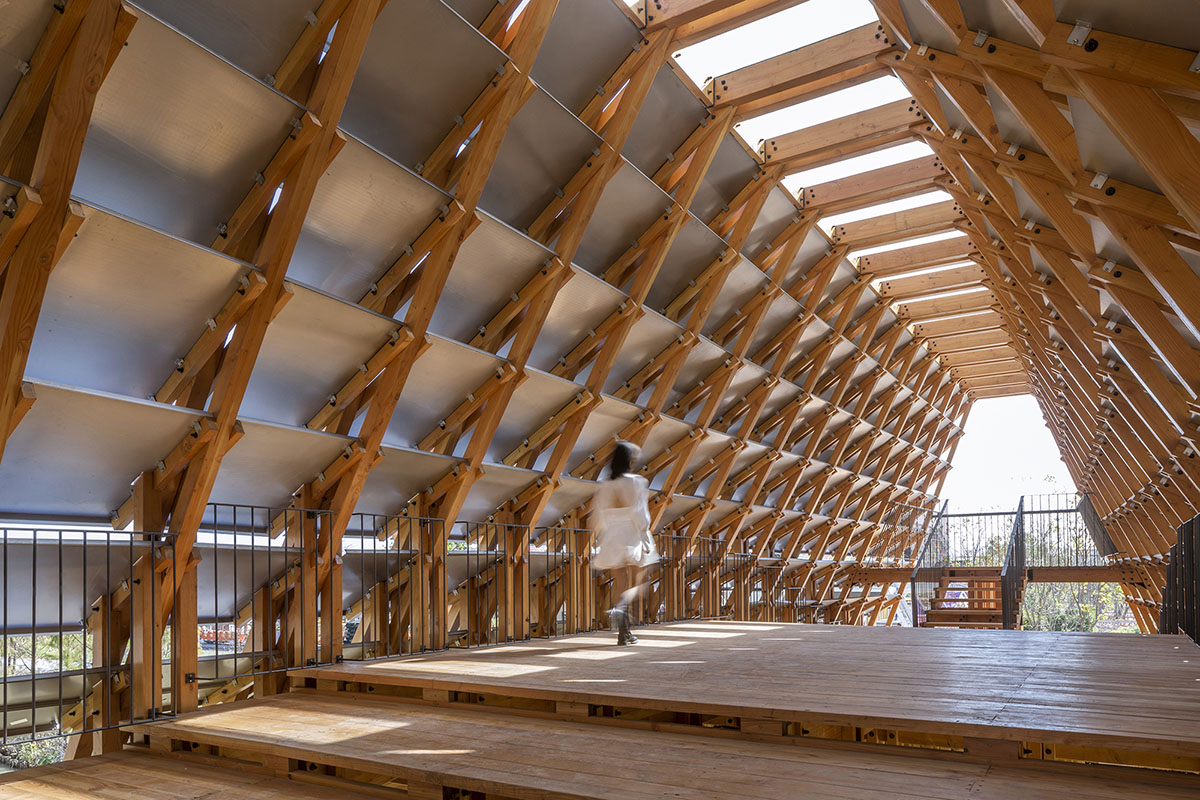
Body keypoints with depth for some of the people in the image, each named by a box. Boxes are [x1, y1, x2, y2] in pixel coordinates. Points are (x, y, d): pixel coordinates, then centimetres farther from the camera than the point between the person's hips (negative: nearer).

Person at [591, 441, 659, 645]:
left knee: (620, 585, 10)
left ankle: (623, 633, 9)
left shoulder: (604, 486, 5)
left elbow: (599, 517, 5)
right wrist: (645, 540, -12)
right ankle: (619, 609, -23)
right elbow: (640, 514, -14)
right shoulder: (637, 482, -7)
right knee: (637, 583, 6)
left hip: (612, 540, 4)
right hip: (633, 538, -4)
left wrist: (599, 544, 12)